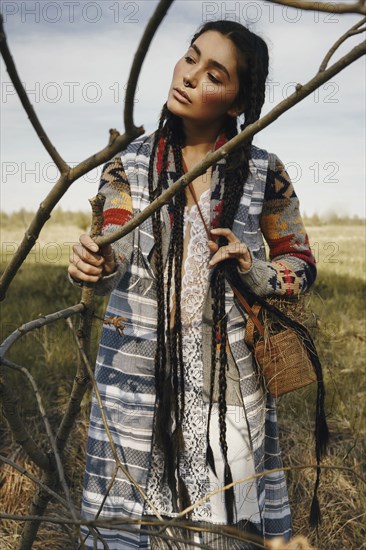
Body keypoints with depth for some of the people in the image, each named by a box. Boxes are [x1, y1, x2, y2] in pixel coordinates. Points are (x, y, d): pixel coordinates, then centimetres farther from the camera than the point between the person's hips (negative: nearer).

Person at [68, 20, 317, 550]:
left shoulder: (264, 172, 1)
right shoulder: (129, 164, 2)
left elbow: (301, 265, 8)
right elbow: (114, 257, -8)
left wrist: (256, 273, -13)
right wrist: (96, 266, -31)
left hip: (230, 377, 0)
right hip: (139, 372, 1)